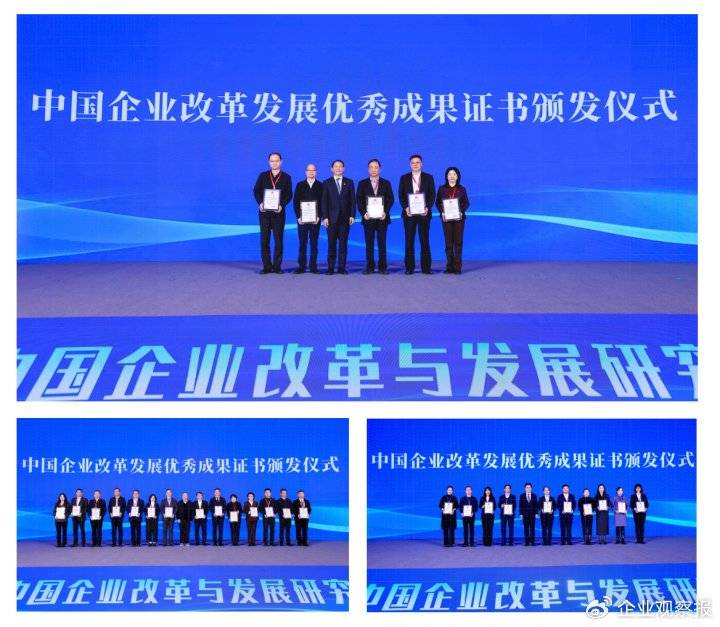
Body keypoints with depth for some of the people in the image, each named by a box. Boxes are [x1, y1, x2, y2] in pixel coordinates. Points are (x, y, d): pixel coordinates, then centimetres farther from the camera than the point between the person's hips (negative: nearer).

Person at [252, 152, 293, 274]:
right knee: (264, 240, -1)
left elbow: (289, 195, 2)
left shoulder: (286, 177, 7)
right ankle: (266, 267, 3)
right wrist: (260, 203, -12)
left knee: (278, 240, -1)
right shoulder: (263, 175, 10)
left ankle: (277, 266, 3)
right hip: (264, 211, 1)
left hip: (278, 212, -1)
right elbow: (256, 190, 5)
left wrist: (282, 205, -14)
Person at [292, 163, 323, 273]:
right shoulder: (300, 185, 9)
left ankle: (313, 266, 4)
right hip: (302, 219, 1)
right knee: (302, 243, 0)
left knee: (314, 243, 1)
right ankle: (301, 266, 1)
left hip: (315, 219, -1)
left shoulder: (320, 186, 6)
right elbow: (295, 201, 5)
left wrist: (319, 217, -11)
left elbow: (323, 202, 0)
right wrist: (298, 217, -6)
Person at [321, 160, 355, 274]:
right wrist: (325, 217, -6)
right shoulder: (327, 183, 7)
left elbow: (352, 200, 8)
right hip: (332, 218, -1)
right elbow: (324, 201, 2)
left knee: (343, 243, 1)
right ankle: (330, 268, 2)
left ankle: (342, 268, 3)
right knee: (332, 244, -1)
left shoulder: (349, 183, 10)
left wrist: (352, 215, -2)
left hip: (345, 218, 1)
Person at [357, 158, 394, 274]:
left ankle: (382, 267, 2)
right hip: (368, 218, 0)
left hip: (382, 218, 0)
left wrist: (385, 212, -10)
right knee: (369, 244, 1)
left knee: (382, 243, 0)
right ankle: (369, 267, 4)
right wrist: (363, 213, -10)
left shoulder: (386, 183, 9)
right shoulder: (362, 184, 9)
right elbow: (359, 201, 5)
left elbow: (391, 199, 4)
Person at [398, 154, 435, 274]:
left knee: (425, 241, -1)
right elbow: (401, 195, 5)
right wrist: (405, 208, -11)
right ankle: (409, 267, 4)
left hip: (424, 213, 0)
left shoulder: (428, 178, 8)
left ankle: (426, 267, 2)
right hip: (409, 213, 1)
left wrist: (427, 208, -13)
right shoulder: (404, 178, 9)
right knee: (409, 241, 1)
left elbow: (432, 195, 3)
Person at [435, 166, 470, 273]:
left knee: (458, 242, -2)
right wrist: (442, 212, -9)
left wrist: (461, 212, -11)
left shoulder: (461, 189, 4)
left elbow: (466, 203, 7)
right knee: (448, 242, 0)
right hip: (446, 218, 0)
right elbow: (437, 202, 7)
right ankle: (449, 266, 2)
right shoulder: (442, 189, 6)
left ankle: (457, 267, -1)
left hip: (458, 218, 0)